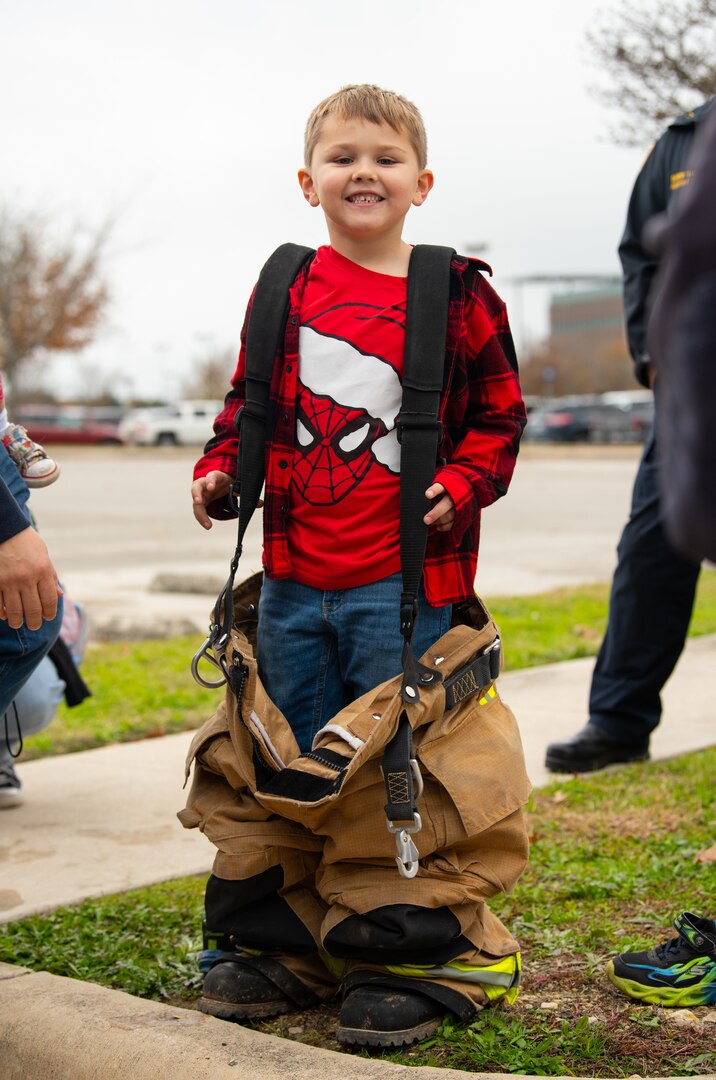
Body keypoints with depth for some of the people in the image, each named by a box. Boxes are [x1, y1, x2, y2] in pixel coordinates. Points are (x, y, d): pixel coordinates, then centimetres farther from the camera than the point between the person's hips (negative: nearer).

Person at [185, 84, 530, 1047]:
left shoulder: (456, 293, -1)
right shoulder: (283, 290, 9)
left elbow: (498, 413, 3)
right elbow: (249, 400, 18)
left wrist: (459, 486, -12)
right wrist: (220, 470, 1)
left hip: (404, 581, -4)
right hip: (294, 578, 4)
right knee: (288, 758, 12)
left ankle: (415, 958, 13)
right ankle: (278, 941, 26)